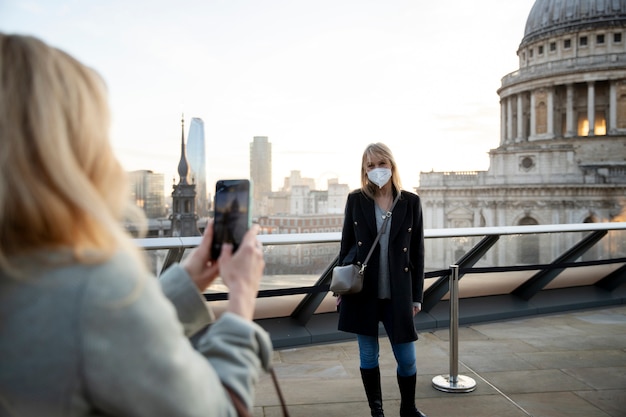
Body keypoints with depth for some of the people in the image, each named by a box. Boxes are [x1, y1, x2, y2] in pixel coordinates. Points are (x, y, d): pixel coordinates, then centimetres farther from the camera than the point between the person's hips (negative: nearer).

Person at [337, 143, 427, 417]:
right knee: (368, 356, 11)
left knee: (407, 358, 8)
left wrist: (417, 296, 2)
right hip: (362, 290, 0)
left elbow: (417, 252, 2)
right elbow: (346, 245, 4)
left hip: (398, 293, 0)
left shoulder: (411, 202, 0)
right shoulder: (356, 200, -1)